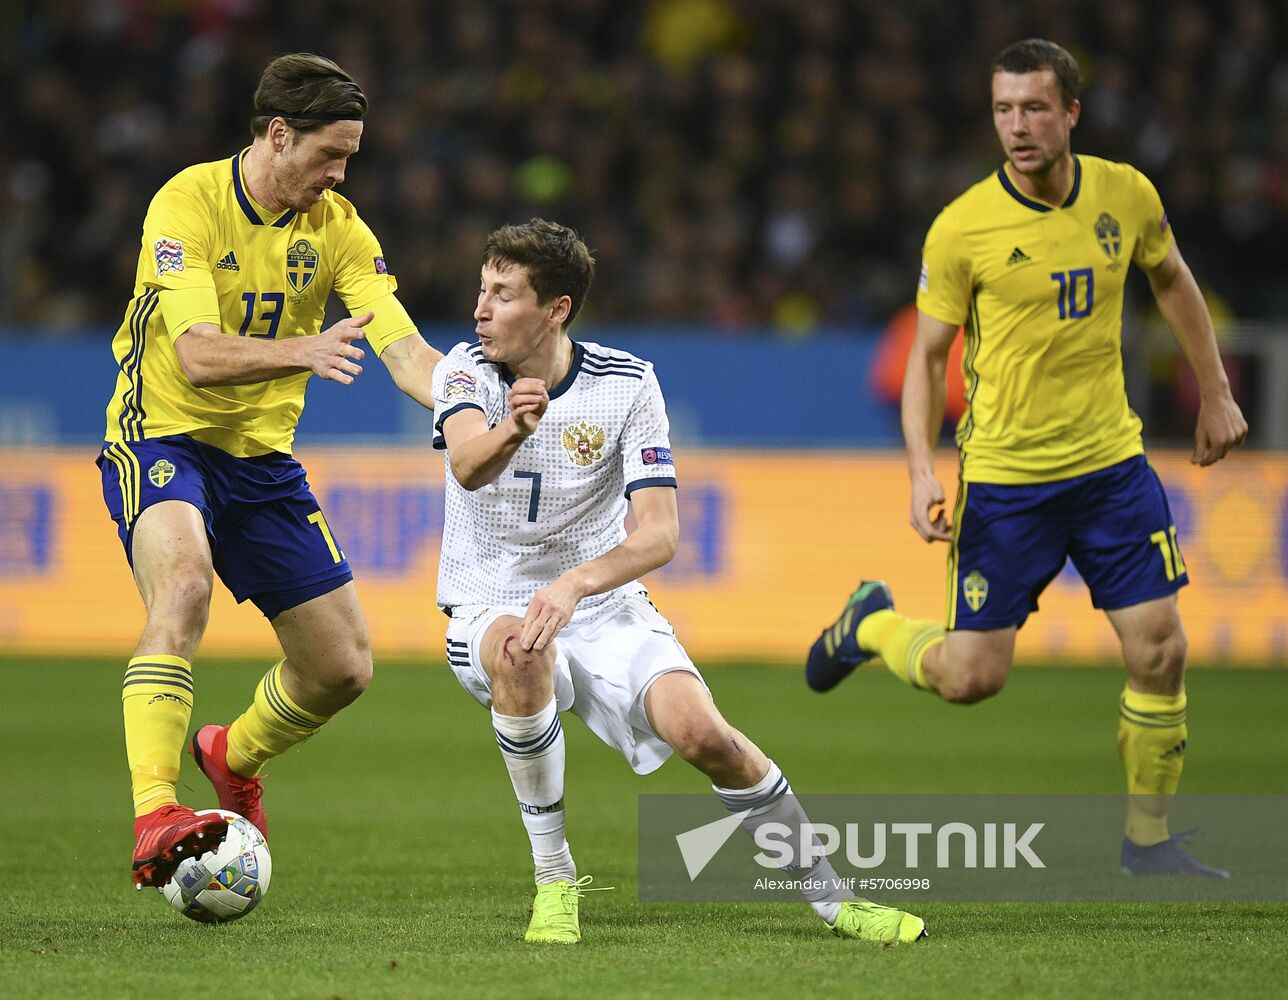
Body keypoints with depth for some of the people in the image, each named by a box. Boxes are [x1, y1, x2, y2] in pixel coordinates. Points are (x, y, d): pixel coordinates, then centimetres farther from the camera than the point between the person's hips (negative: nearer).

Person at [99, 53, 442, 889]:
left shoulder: (336, 228, 0)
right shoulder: (188, 203, -15)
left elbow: (405, 350, -10)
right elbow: (198, 353, -26)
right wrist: (302, 352, -43)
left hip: (263, 458, 6)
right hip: (163, 440, -6)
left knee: (345, 668, 5)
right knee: (183, 584, -36)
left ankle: (235, 757, 37)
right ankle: (154, 820, -43)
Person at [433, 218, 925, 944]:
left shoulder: (627, 384, -8)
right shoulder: (466, 370, -8)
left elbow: (659, 534, -16)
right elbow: (468, 467, -30)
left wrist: (574, 584, -35)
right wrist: (511, 431, -54)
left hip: (603, 606, 0)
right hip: (491, 606, 0)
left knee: (698, 728, -25)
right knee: (520, 650, -37)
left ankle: (833, 895, -5)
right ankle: (554, 877, -22)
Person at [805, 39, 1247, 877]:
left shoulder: (1126, 195, -2)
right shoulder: (962, 228, -13)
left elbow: (1172, 280, 18)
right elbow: (927, 356, -5)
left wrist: (1215, 394, 19)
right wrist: (922, 471, -16)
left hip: (1111, 463, 3)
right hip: (1004, 476, -3)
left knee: (1160, 651, -3)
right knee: (973, 676, -1)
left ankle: (1149, 839, 14)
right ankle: (871, 624, 31)